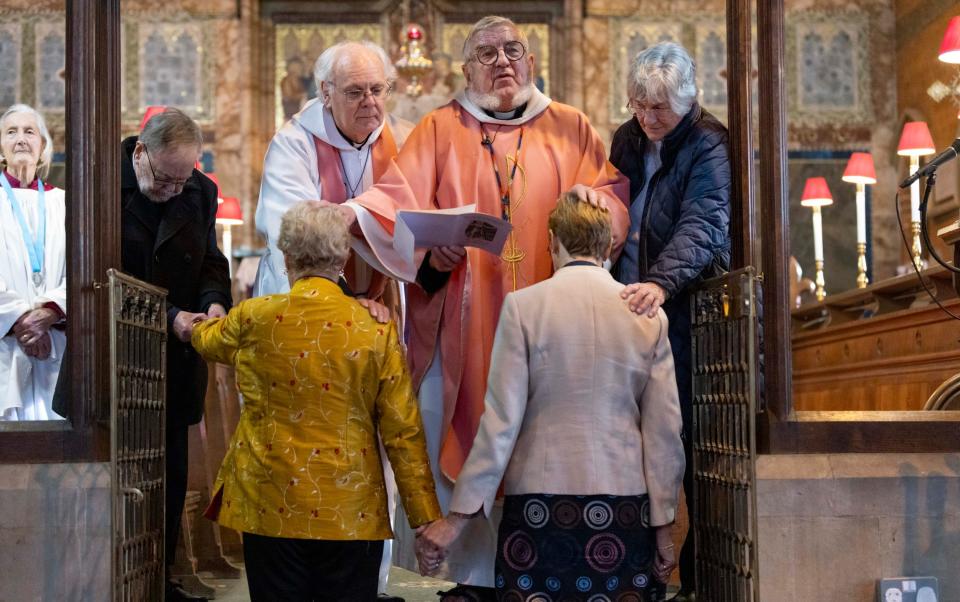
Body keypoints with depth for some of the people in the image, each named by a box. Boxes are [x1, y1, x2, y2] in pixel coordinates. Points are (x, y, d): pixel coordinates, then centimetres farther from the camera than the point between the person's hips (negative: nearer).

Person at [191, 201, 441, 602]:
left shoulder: (254, 318, -3)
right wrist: (426, 520, 1)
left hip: (271, 510, 1)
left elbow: (207, 340, 22)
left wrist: (189, 323, 47)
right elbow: (403, 433, -5)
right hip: (351, 517, 0)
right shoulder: (376, 329, -6)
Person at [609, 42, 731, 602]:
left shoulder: (708, 147, -8)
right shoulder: (627, 141, 14)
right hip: (628, 308, 6)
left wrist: (662, 281, -38)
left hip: (686, 313, -6)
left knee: (690, 440, -4)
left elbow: (701, 225, -23)